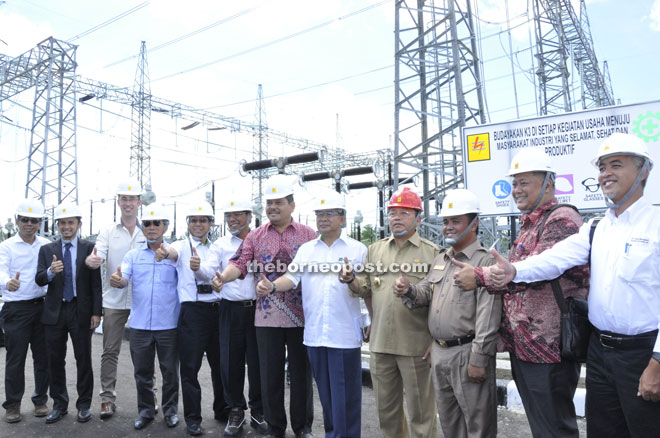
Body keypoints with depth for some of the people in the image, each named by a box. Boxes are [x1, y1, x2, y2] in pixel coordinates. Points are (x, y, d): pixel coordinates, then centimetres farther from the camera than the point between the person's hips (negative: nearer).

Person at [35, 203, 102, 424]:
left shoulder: (89, 248, -1)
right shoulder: (47, 250, 7)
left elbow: (96, 282, -2)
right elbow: (39, 280, -1)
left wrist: (96, 312, -7)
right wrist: (50, 271, -24)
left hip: (81, 311, -2)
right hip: (55, 311, 3)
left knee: (84, 359, 5)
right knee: (55, 360, 10)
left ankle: (84, 405, 18)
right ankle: (59, 405, 26)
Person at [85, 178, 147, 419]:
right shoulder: (108, 232, 5)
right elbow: (97, 256, -9)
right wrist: (91, 260, -33)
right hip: (114, 300, 1)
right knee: (110, 351, 6)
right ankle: (108, 397, 18)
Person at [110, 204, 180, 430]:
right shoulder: (133, 255, 8)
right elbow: (123, 279, -6)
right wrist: (118, 280, -26)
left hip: (168, 324, -2)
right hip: (140, 324, 2)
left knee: (170, 371, 9)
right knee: (142, 371, 12)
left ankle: (170, 410, 26)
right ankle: (145, 410, 30)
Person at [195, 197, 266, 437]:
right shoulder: (220, 245, 6)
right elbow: (208, 273, -6)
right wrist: (197, 267, -26)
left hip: (257, 307, -1)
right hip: (231, 310, 1)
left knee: (257, 360, 6)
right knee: (230, 360, 6)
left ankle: (257, 411, 24)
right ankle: (236, 410, 26)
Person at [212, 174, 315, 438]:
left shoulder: (308, 235, 3)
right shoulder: (255, 236, 7)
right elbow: (240, 263, -4)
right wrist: (223, 277, -25)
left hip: (300, 315, -1)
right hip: (267, 316, 1)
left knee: (301, 372, 10)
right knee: (270, 373, 11)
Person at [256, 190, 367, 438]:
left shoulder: (357, 249, 1)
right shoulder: (306, 249, 10)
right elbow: (292, 277, -2)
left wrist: (350, 280, -20)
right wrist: (271, 287, -21)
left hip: (345, 334, -3)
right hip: (314, 333, 4)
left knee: (345, 395, 3)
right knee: (325, 393, 16)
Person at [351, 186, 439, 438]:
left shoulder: (431, 252, -2)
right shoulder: (375, 250, 11)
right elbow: (367, 288, 9)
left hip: (415, 345, -4)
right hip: (380, 342, 4)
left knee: (420, 412, 9)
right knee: (386, 410, 18)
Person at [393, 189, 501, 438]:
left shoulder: (485, 261, -12)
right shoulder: (441, 259, 14)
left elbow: (488, 316, -18)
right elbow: (426, 292, 19)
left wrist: (478, 359, -20)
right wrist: (409, 291, -3)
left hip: (466, 352, -8)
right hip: (439, 351, 8)